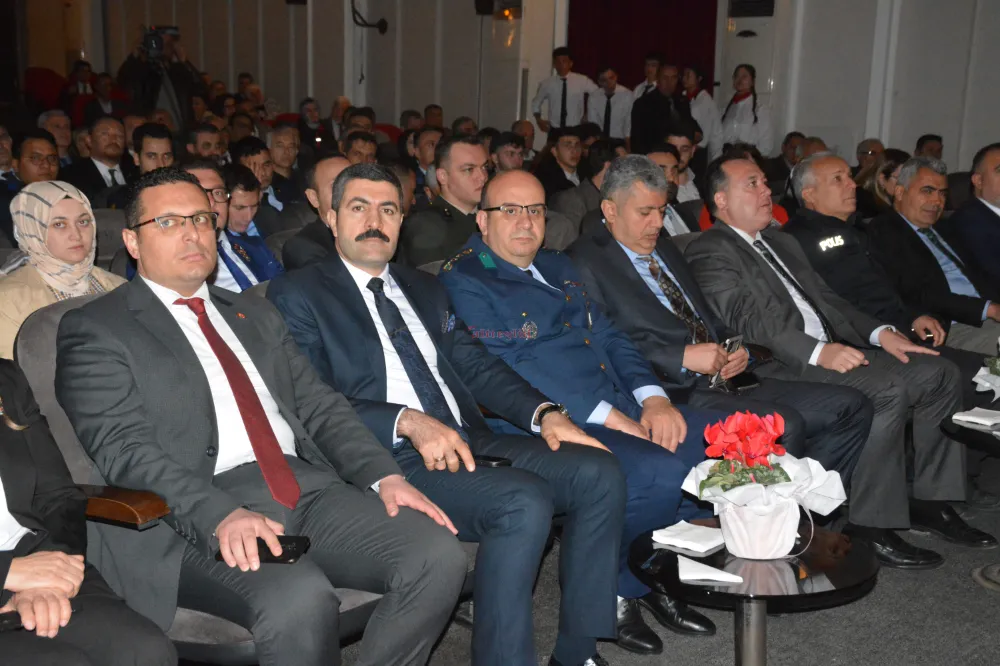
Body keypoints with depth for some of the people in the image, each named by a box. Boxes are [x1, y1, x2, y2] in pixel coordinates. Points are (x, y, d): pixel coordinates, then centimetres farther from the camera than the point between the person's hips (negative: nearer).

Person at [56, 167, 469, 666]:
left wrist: (385, 476, -2)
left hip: (310, 489, 6)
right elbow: (124, 449, -8)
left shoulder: (254, 314, 24)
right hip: (197, 518, -5)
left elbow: (320, 405, 17)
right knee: (298, 598, -34)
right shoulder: (93, 330, 5)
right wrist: (222, 515, -24)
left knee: (438, 554, -18)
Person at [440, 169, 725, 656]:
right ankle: (613, 588, -1)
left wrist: (653, 398, -2)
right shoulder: (463, 282, -4)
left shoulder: (558, 267, 22)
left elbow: (609, 336, 18)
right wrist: (609, 417, -17)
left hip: (624, 409, 8)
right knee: (662, 473, -30)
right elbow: (509, 372, -14)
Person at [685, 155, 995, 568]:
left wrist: (879, 332, 6)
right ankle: (869, 524, -19)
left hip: (832, 350, 9)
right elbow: (748, 320, -15)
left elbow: (826, 298, 23)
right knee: (889, 390, -28)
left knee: (938, 372, -4)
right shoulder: (708, 252, -3)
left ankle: (930, 502, 4)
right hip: (780, 365, -9)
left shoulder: (781, 242, 26)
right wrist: (818, 352, -26)